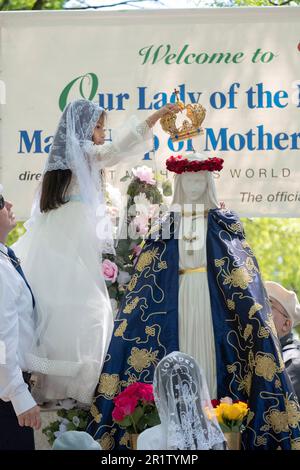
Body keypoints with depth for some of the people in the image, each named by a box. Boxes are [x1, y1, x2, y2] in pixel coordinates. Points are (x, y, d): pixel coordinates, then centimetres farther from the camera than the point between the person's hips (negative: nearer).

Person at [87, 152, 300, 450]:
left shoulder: (223, 223, 6)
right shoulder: (166, 225, 12)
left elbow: (241, 269, -3)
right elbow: (148, 274, 10)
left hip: (212, 302, -2)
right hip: (177, 301, 2)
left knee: (210, 355, -8)